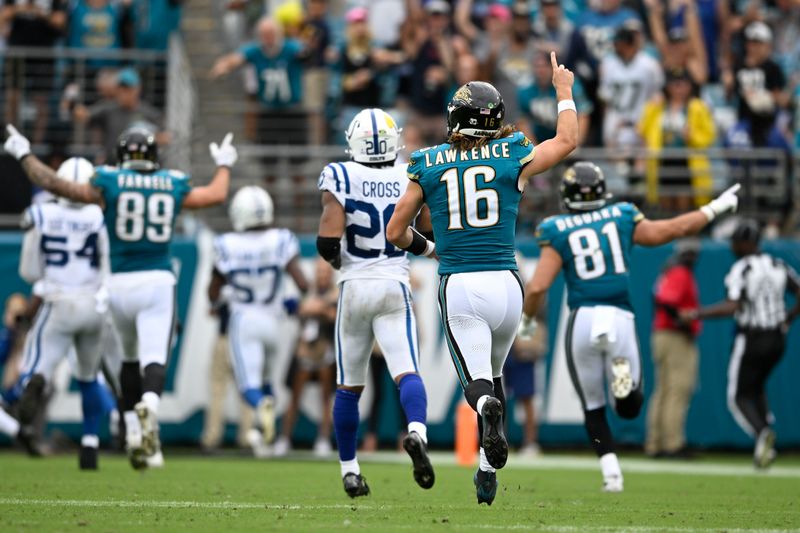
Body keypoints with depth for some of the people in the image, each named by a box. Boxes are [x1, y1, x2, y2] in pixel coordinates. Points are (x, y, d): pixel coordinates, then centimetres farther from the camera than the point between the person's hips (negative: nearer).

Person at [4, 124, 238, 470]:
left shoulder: (108, 184, -1)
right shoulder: (172, 186, 6)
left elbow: (55, 185, -1)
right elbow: (217, 195, 23)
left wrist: (24, 155, 13)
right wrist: (224, 165, 42)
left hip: (121, 285, 1)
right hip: (158, 282, -1)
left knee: (130, 358, 20)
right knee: (154, 360, -10)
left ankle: (134, 432, 17)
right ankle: (149, 404, -41)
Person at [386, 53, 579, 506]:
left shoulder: (428, 164, 3)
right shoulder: (511, 158, 2)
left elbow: (395, 232, 8)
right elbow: (567, 141, 19)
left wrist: (427, 248, 28)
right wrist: (565, 93, 33)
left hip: (457, 286, -1)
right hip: (505, 282, 1)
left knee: (477, 380, 0)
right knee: (494, 371, 22)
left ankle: (488, 410, -37)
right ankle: (488, 469, 17)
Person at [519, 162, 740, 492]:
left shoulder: (558, 232, 1)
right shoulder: (622, 218, 7)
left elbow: (538, 287, -6)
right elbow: (671, 230, 13)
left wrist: (527, 320, 12)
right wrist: (714, 209, 27)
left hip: (583, 320, -1)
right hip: (620, 318, 1)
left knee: (593, 408, 16)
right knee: (629, 407, 13)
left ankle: (611, 473, -1)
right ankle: (624, 374, -21)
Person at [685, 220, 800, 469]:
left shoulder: (741, 270, -14)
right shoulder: (779, 266, 5)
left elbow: (732, 307, -23)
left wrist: (699, 313, -14)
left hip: (751, 339, -6)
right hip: (777, 339, 6)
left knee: (739, 397, 5)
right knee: (756, 388, 24)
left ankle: (761, 432, -24)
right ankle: (764, 443, 7)